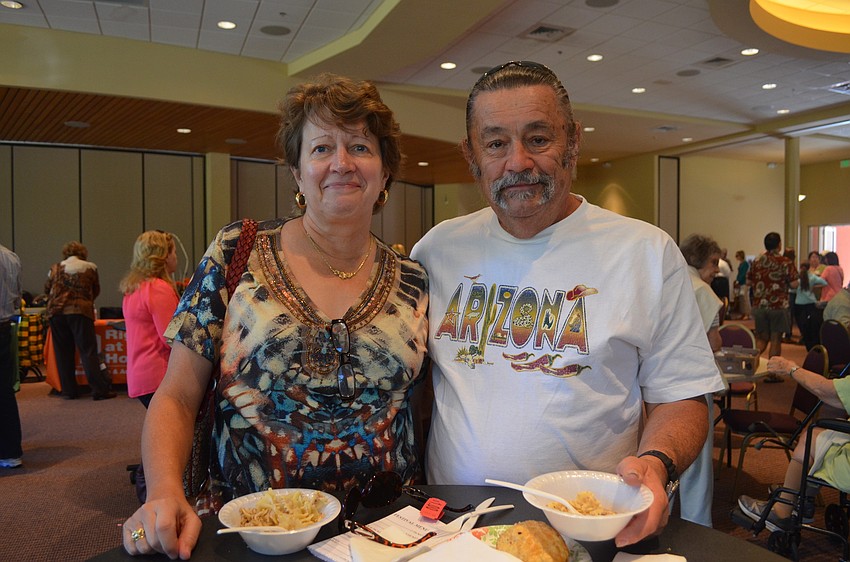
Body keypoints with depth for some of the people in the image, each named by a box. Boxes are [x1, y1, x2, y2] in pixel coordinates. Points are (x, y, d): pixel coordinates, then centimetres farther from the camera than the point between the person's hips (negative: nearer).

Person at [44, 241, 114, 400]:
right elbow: (96, 291, 16)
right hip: (80, 311, -2)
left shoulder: (55, 268, 11)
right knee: (88, 351, -3)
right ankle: (99, 390, -6)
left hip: (56, 312, 2)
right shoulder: (90, 268, 6)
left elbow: (47, 289, 18)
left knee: (63, 353, 10)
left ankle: (69, 390, 13)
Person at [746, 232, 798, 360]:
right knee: (775, 340, 5)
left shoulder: (756, 262, 4)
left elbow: (748, 282, 9)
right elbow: (794, 284, -12)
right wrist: (783, 282, 8)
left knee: (761, 338, 14)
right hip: (778, 306, -3)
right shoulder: (785, 262, -7)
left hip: (759, 305, 4)